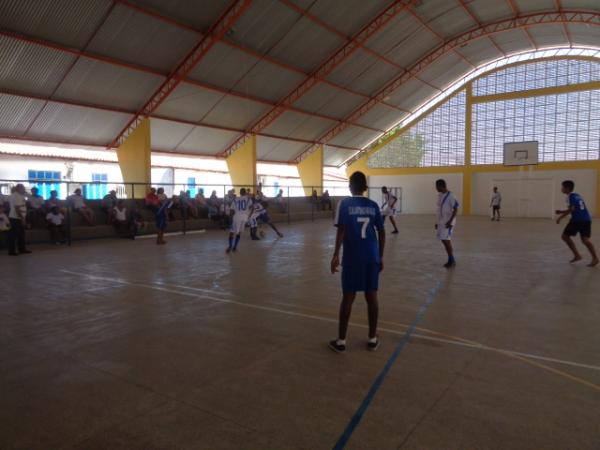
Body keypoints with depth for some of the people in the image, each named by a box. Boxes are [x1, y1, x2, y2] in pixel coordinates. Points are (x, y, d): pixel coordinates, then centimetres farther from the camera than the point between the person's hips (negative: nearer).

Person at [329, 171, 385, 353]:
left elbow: (341, 230, -13)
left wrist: (336, 254, -10)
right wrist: (381, 256, 15)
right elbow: (381, 232, 7)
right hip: (372, 257, 3)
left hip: (352, 257, -3)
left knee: (348, 297, 4)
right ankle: (372, 339, 19)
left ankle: (341, 341, 11)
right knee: (371, 296, 10)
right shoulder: (373, 205, 7)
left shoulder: (344, 204, -4)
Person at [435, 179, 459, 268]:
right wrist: (438, 222, 18)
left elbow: (456, 209, -16)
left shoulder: (450, 196, -14)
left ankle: (452, 260, 1)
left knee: (446, 240, -10)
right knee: (444, 240, 9)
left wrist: (450, 221, -23)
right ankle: (451, 260, 17)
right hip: (441, 222, 8)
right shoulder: (439, 195, 11)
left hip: (448, 222, -8)